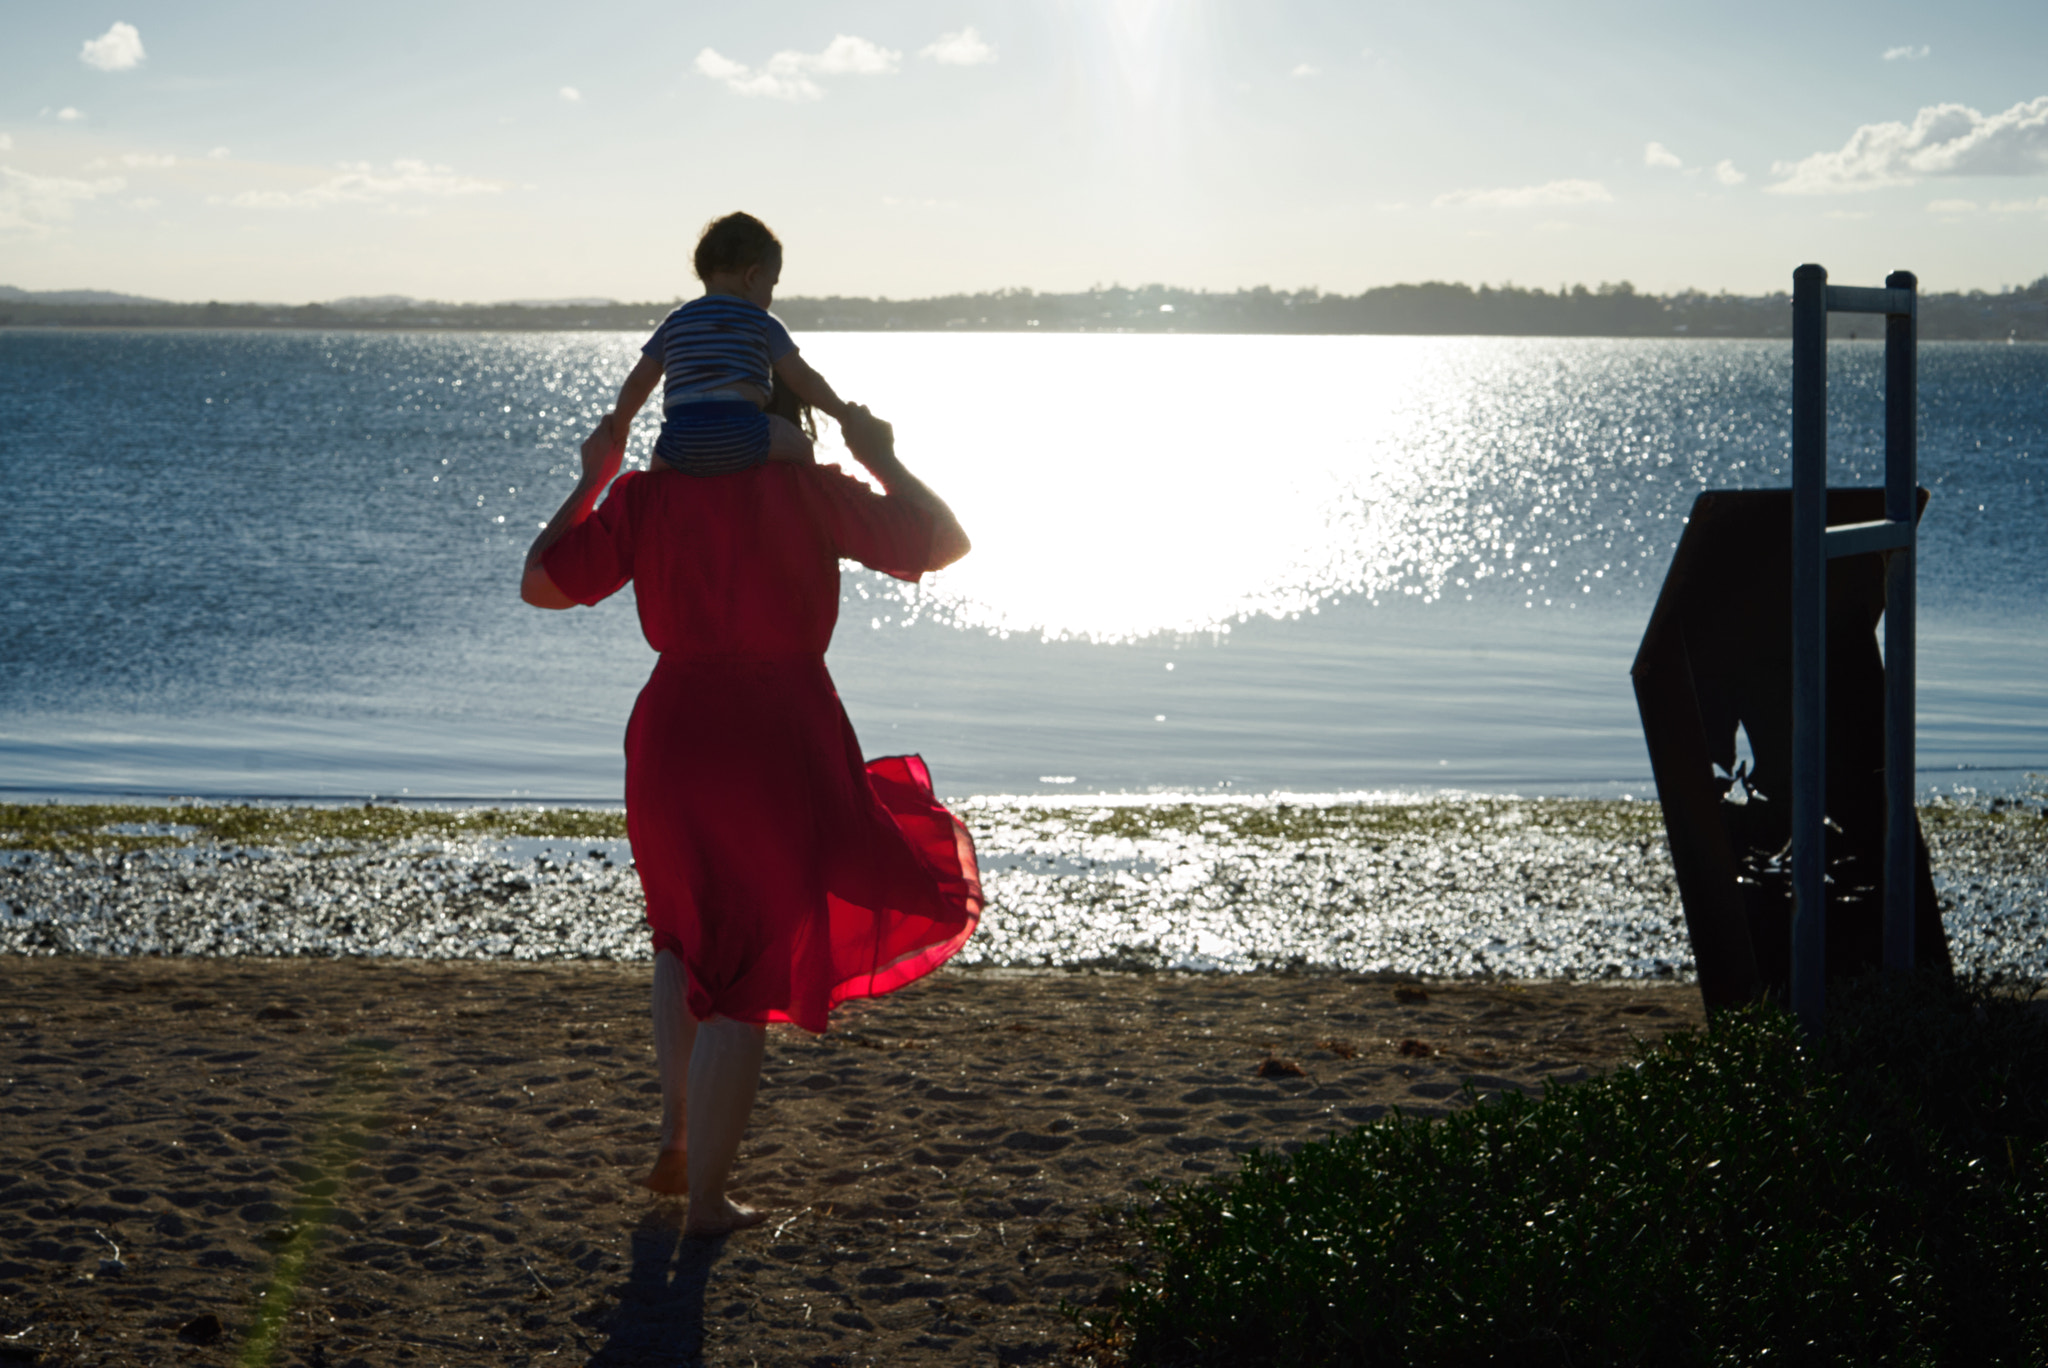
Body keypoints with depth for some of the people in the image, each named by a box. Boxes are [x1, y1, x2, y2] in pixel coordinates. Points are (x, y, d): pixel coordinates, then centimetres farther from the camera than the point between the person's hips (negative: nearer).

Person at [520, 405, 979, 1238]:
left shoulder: (644, 497, 0)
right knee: (746, 979, 6)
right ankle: (706, 1196, 9)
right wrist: (880, 459, 12)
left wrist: (591, 479, 12)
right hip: (780, 740, -3)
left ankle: (678, 1135, 23)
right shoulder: (807, 490, -5)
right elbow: (944, 544, 0)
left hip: (675, 736, 3)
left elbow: (541, 586, 3)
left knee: (692, 931, 30)